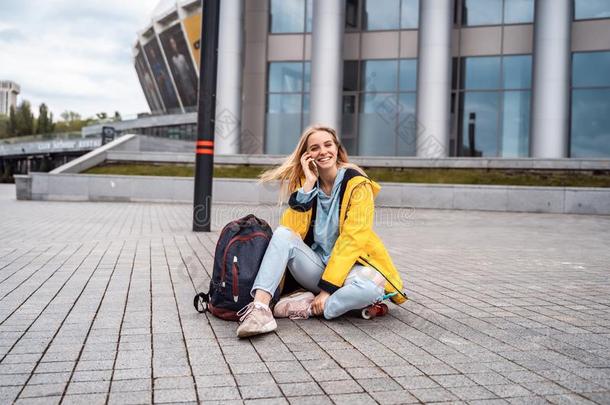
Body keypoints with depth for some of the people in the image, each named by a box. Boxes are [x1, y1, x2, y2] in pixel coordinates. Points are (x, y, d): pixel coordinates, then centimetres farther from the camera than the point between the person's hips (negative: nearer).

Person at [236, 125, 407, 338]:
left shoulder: (358, 184, -10)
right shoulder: (305, 182, 3)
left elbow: (352, 238, -17)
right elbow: (292, 230, -10)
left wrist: (328, 288, -22)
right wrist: (309, 183, -15)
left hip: (347, 266, -3)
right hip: (316, 267, 3)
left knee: (371, 286, -36)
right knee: (282, 234, -22)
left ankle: (308, 307, -19)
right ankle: (260, 307, -35)